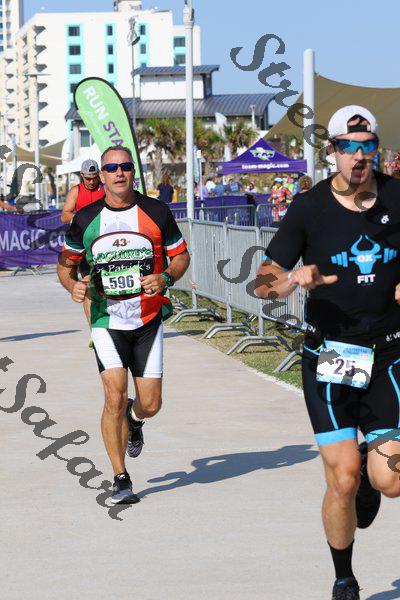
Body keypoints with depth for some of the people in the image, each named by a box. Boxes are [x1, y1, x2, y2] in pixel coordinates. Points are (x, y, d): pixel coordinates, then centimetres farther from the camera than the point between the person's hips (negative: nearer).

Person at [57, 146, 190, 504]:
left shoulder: (156, 212, -1)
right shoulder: (86, 219, 0)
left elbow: (181, 256, 7)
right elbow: (66, 263, 11)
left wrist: (165, 279, -13)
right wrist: (73, 285, -11)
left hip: (149, 320, 1)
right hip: (107, 320, -1)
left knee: (150, 404, 2)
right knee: (115, 397, -14)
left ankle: (134, 420, 41)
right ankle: (121, 480, -3)